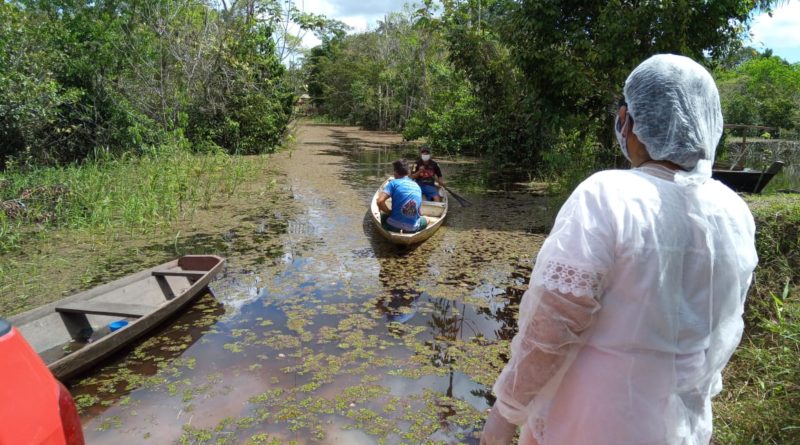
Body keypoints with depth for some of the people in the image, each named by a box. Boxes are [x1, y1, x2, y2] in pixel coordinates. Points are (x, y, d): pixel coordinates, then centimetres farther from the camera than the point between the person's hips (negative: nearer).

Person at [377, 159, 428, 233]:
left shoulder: (393, 183, -4)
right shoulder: (417, 186, 10)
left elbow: (380, 201, -17)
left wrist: (390, 212, -1)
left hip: (394, 226, -1)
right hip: (412, 228, 2)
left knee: (383, 215, 32)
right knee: (425, 220, 34)